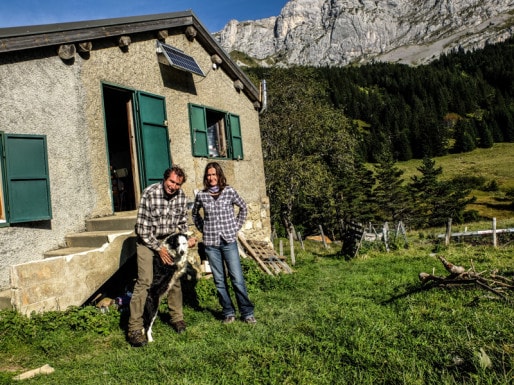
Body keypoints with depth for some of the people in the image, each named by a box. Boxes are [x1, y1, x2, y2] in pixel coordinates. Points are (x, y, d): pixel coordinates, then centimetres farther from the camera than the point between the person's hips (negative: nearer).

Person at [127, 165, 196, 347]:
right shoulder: (150, 193, -23)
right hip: (147, 241, -4)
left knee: (175, 279, 7)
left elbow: (182, 222, 5)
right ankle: (135, 329, -4)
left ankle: (177, 317, 26)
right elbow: (142, 227, -20)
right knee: (144, 282, -12)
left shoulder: (181, 196, -8)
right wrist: (158, 248, -18)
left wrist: (187, 238, -12)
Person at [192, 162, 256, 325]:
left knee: (237, 279, -2)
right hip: (211, 243, 2)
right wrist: (203, 229, 9)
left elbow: (243, 208, 12)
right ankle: (228, 313, 20)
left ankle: (247, 313, 9)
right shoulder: (201, 195, 2)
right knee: (219, 280, 8)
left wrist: (236, 227, 6)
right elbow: (195, 214, 19)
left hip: (229, 241, -1)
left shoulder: (230, 192, -2)